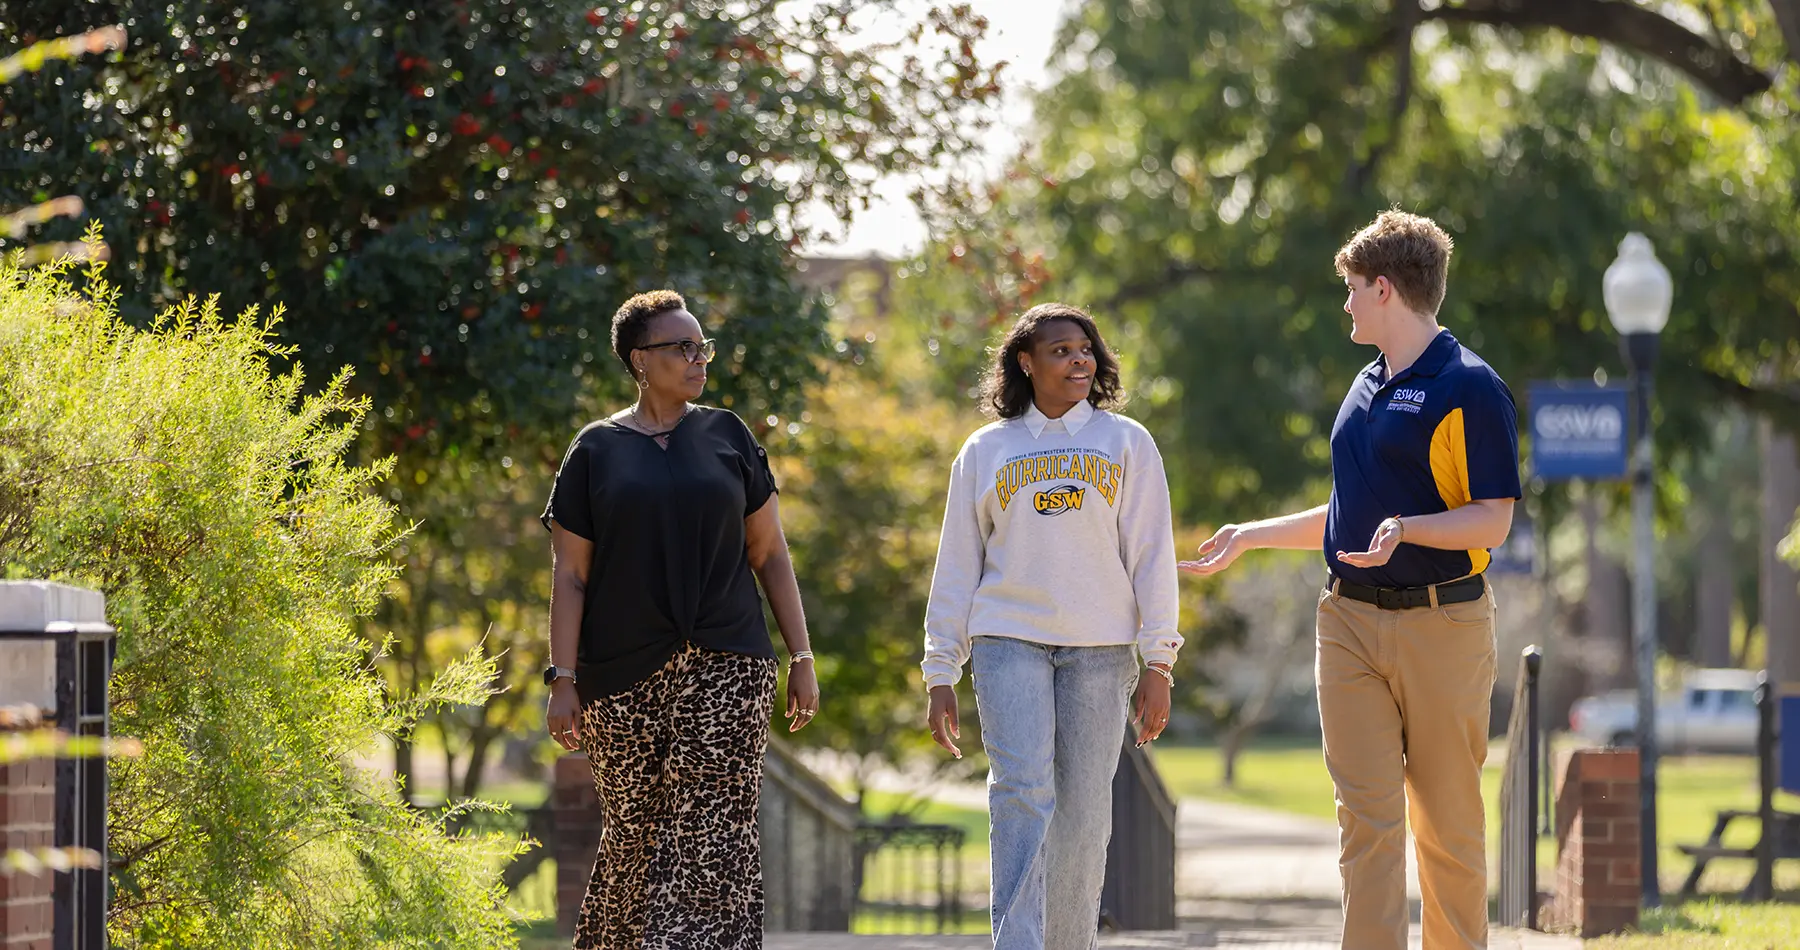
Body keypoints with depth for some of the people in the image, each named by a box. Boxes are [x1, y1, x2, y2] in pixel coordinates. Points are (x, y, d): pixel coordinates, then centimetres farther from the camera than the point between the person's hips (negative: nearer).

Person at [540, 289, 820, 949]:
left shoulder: (727, 437, 10)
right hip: (623, 679, -1)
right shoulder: (596, 451, 5)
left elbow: (769, 553, 12)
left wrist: (801, 658, 6)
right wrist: (562, 683, -6)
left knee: (714, 833, -11)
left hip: (726, 670, 1)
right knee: (635, 834, 2)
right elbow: (570, 575, 2)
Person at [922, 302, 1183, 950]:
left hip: (1100, 651, 1)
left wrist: (1158, 665, -1)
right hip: (1010, 643, -1)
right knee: (1021, 790, -17)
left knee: (1084, 812, 0)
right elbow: (957, 567, 12)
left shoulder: (1126, 444, 9)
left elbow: (1152, 556, 6)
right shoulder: (986, 452, 11)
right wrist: (941, 675, 7)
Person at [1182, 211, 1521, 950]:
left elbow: (1492, 521, -13)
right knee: (1366, 813, -4)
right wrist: (1251, 535, 30)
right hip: (1351, 624, 6)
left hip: (1440, 625, -6)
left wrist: (1406, 528, -28)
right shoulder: (1367, 388, 17)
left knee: (1447, 821, 1)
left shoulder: (1469, 388, -9)